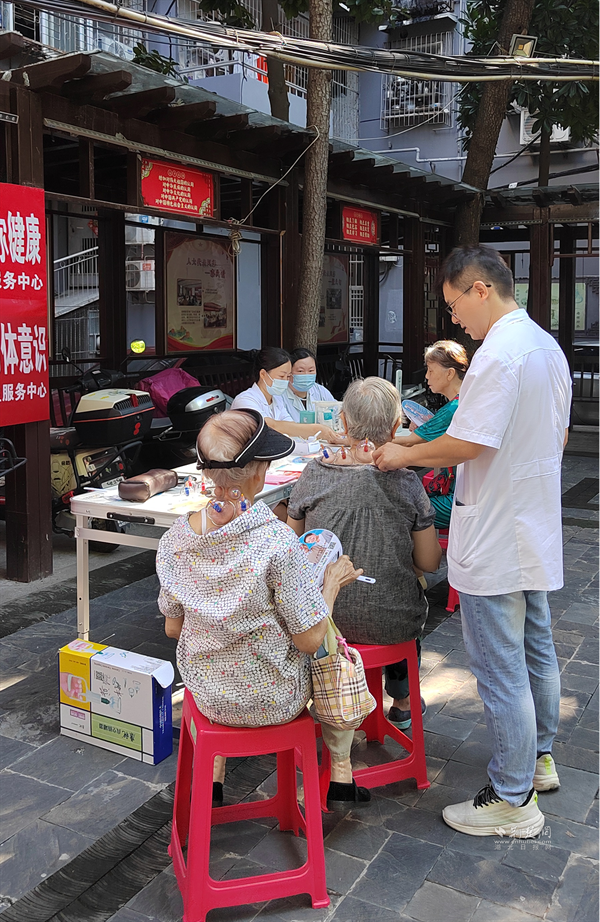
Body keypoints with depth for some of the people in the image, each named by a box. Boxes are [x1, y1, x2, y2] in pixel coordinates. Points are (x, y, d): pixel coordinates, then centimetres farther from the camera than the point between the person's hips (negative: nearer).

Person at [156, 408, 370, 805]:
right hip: (273, 700, -4)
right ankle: (340, 772, 39)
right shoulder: (278, 541, -28)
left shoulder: (175, 538, -13)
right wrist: (332, 582, -4)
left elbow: (173, 628, 0)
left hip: (206, 694, 4)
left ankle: (212, 773, 36)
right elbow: (309, 640, -20)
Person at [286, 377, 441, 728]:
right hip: (390, 624, -1)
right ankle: (402, 701, 48)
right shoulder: (406, 483, -13)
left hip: (325, 619, 2)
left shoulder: (314, 474, -10)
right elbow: (429, 562, -5)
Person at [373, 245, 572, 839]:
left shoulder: (498, 354, -22)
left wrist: (404, 456, -9)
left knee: (501, 670, 1)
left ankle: (513, 800, 14)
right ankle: (539, 758, 40)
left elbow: (465, 443, -25)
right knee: (536, 651, 22)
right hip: (537, 532, 10)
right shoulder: (548, 347, 10)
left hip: (493, 543, -10)